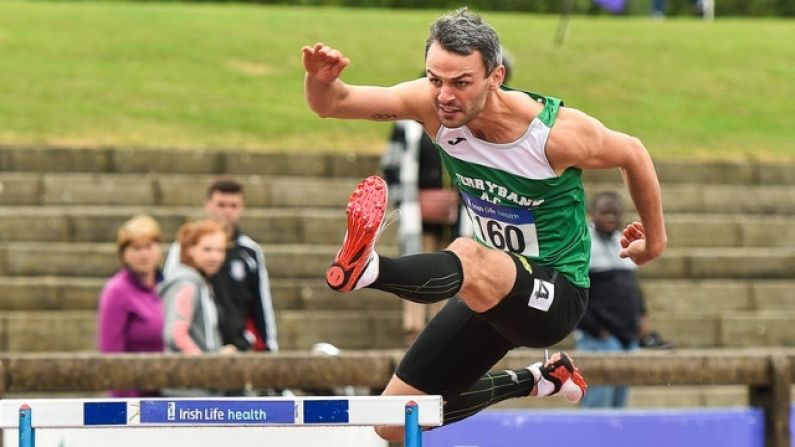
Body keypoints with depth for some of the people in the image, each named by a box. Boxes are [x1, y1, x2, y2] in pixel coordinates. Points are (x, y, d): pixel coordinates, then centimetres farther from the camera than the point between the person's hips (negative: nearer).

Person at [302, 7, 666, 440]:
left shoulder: (559, 133, -22)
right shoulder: (432, 104, -13)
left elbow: (632, 153, -2)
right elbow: (332, 104, -12)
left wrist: (655, 240, 12)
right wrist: (320, 80, -38)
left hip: (557, 296, -7)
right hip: (493, 290, 7)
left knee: (467, 258, -40)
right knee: (394, 425, 9)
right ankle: (535, 381, 26)